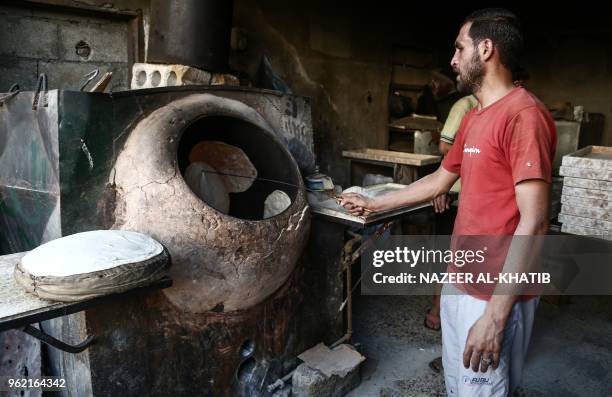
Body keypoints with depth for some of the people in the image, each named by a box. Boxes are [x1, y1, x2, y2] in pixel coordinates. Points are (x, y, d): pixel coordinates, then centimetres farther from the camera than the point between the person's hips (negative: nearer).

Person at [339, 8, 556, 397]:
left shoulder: (524, 114, -18)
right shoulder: (472, 119, 11)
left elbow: (534, 223, -22)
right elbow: (438, 181, 22)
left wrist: (496, 313, -23)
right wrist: (373, 203, 26)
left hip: (496, 295, -8)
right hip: (459, 283, 9)